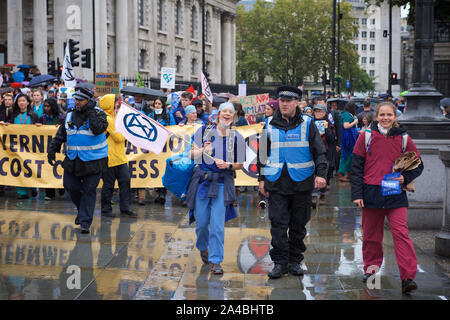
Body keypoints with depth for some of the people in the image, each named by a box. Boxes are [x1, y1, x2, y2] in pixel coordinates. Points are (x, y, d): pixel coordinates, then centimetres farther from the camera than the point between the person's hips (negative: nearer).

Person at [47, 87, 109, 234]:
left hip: (93, 161, -5)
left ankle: (85, 222, 4)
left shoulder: (98, 114, -8)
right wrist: (52, 149, 6)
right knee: (70, 185, 7)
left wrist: (90, 112, -23)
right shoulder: (70, 115, 7)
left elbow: (98, 129, -28)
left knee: (89, 191, -2)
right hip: (73, 159, 5)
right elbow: (61, 135, 15)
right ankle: (81, 209, 33)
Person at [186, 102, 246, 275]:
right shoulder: (204, 131, 5)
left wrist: (228, 165, -11)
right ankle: (202, 247, 37)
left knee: (218, 224, -7)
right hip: (202, 180, 1)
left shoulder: (237, 138, 6)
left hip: (223, 183, -1)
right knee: (202, 221, 6)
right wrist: (202, 150, -11)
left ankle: (215, 261, 1)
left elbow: (240, 164, 9)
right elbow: (192, 155, 8)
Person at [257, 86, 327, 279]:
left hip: (301, 182, 0)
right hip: (277, 182, 1)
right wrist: (261, 178, 10)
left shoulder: (307, 124, 2)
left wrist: (321, 174, -13)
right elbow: (262, 153, 14)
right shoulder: (270, 124, 8)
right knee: (278, 223, -6)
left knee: (299, 224, 6)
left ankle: (294, 261, 17)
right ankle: (280, 261, 0)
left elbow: (319, 151, 0)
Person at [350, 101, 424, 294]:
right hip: (371, 193, 1)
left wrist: (405, 177, -7)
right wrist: (356, 193, -3)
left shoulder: (403, 138, 3)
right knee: (371, 233, 10)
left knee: (401, 233, -10)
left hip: (395, 195, -1)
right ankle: (371, 266, 30)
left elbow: (418, 165, 12)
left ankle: (408, 277, -12)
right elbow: (356, 166, 3)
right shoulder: (366, 137, 2)